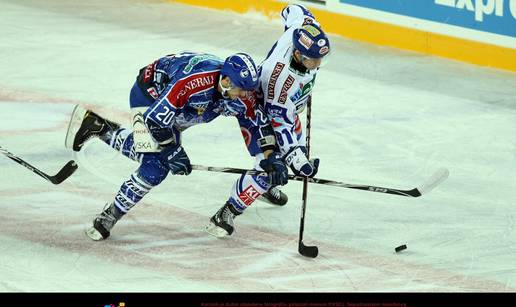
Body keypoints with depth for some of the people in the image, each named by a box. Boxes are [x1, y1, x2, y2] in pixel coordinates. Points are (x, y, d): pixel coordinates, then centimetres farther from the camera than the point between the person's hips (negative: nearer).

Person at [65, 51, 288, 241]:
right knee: (156, 166, -20)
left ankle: (100, 128, 30)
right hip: (149, 94, -8)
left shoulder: (238, 93, -18)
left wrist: (272, 159, -12)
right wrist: (173, 153, -32)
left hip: (177, 111, 8)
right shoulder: (195, 80, -41)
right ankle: (111, 214, -7)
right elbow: (156, 116, -37)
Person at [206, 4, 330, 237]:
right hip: (258, 110, -8)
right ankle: (226, 214, -6)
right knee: (271, 165, -18)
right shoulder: (281, 77, -45)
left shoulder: (303, 27, -30)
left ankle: (265, 186, 51)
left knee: (296, 146, 24)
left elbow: (293, 10, -5)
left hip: (284, 105, 8)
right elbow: (279, 121, -34)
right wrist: (297, 159, -35)